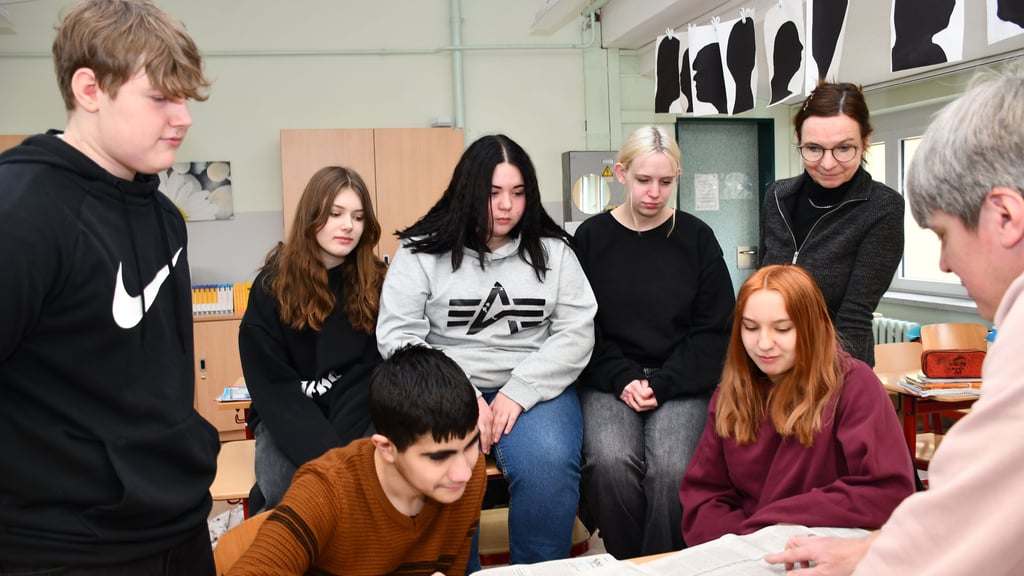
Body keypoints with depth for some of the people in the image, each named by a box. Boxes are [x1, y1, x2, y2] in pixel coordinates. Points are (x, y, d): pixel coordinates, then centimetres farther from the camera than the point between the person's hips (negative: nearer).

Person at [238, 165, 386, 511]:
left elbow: (370, 371, -3)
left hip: (357, 415, 1)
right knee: (285, 496, -28)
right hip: (286, 418, -1)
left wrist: (341, 445, -20)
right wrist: (325, 451, -22)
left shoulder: (375, 282, -1)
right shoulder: (272, 285, -5)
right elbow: (271, 382, -9)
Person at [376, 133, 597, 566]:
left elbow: (576, 333, 1)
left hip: (534, 389, 1)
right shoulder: (421, 251, 1)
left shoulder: (553, 251, 7)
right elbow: (397, 337, -4)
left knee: (549, 466, -30)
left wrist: (518, 392, -14)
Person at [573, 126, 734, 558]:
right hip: (609, 380, 0)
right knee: (610, 462, -28)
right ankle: (625, 566, -4)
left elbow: (715, 329, 3)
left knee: (671, 469, -28)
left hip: (681, 381, 0)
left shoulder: (696, 237, 5)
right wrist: (623, 379, -12)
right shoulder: (591, 236, 4)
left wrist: (663, 384, -9)